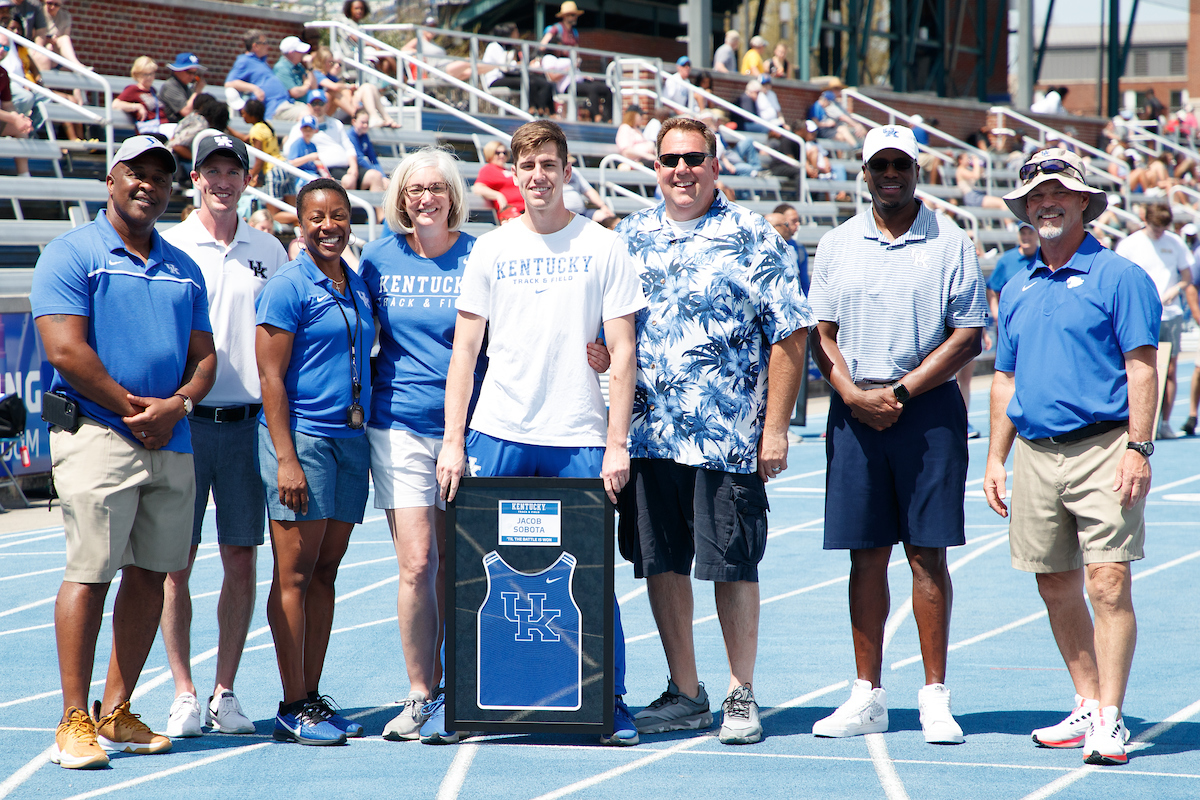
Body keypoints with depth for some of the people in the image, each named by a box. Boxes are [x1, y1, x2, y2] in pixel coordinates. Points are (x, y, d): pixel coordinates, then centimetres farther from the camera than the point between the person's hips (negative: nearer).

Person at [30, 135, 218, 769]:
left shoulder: (183, 268, 19)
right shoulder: (71, 255, -1)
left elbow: (204, 357, 16)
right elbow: (67, 350, -11)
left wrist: (176, 405, -4)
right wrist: (133, 409, -11)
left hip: (171, 441, 7)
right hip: (97, 433, -6)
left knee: (151, 574, 7)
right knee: (90, 573, -9)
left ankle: (116, 713, 16)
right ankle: (74, 721, -5)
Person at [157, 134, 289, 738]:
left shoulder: (268, 251, 10)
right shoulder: (168, 248, 3)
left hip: (248, 421, 2)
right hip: (184, 418, -2)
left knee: (241, 560, 3)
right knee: (176, 562, -1)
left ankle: (225, 693, 11)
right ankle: (183, 694, 6)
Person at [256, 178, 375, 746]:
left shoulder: (359, 287, 15)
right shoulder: (287, 287, -7)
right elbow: (271, 376, -11)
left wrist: (370, 436, 14)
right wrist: (286, 458, -17)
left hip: (351, 440, 7)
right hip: (302, 437, -7)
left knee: (325, 572, 9)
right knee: (295, 574, -5)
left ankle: (313, 698, 14)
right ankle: (293, 709, -2)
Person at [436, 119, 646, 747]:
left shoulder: (603, 247, 4)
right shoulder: (490, 249, 8)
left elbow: (622, 352, 2)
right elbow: (465, 349, 8)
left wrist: (616, 443, -6)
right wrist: (453, 441, -1)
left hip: (579, 440, -1)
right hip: (497, 435, 1)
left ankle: (613, 707, 11)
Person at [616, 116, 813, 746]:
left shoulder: (753, 238, -1)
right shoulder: (630, 237, 11)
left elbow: (788, 334, -3)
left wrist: (775, 428, -8)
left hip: (730, 435, -4)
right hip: (649, 432, 4)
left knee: (731, 565, 0)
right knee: (660, 563, 7)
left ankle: (741, 696, 11)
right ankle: (685, 694, 18)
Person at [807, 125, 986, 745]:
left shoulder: (950, 244, 2)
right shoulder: (837, 245, 10)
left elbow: (967, 337, -2)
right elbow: (821, 333, 10)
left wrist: (901, 391, -10)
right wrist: (853, 394, -7)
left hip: (929, 409, -2)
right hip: (854, 410, 2)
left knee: (928, 554, -2)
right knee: (867, 555, 5)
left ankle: (935, 698, 3)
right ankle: (868, 698, 10)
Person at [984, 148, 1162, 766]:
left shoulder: (1118, 277, -2)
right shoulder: (1017, 289, 16)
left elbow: (1142, 368, -7)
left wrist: (1138, 447, -15)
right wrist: (995, 458, 14)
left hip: (1102, 449, -6)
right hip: (1036, 455, 6)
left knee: (1108, 584, -11)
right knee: (1056, 589, 9)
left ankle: (1110, 722, -10)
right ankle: (1087, 704, 21)